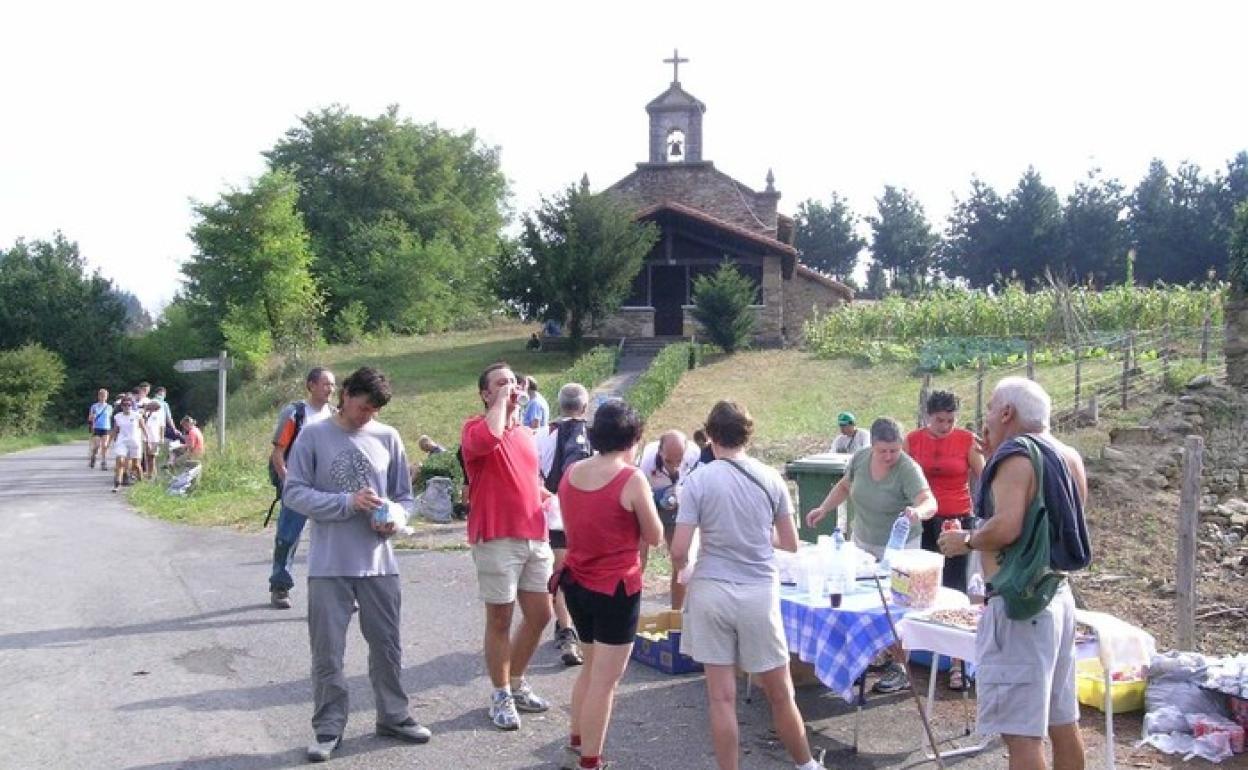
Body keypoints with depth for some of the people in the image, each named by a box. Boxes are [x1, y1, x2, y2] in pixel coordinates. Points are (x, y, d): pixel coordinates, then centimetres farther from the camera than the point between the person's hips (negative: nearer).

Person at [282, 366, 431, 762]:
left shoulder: (388, 437, 3)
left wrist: (394, 518, -12)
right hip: (329, 565, -2)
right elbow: (294, 492, -8)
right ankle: (329, 728, 20)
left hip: (379, 562, 2)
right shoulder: (314, 435, -4)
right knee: (327, 651, 5)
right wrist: (348, 502, -19)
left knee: (387, 644, 12)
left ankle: (393, 716, 29)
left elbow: (405, 496, 10)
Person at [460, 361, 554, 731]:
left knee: (540, 614, 12)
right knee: (500, 619, 3)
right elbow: (490, 437, -32)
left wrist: (545, 495, 13)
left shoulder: (527, 433, 17)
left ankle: (517, 682, 31)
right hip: (496, 538, -7)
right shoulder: (476, 427, -6)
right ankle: (501, 696, 17)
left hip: (534, 537, 7)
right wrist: (502, 401, -18)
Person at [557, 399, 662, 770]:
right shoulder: (632, 478, -17)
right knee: (605, 680, 4)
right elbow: (654, 537, -7)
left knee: (592, 666, 25)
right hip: (616, 588, -7)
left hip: (577, 583, 7)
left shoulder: (571, 474, 2)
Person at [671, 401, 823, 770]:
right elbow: (791, 543, 9)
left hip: (712, 591, -2)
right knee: (780, 694, 15)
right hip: (759, 593, 2)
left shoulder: (699, 480, -8)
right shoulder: (771, 479, 0)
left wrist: (680, 568, 12)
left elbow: (679, 551, -10)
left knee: (722, 697, 5)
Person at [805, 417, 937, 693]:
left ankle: (899, 669, 10)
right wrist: (823, 509, 7)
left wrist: (918, 511, -58)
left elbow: (930, 501, -37)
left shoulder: (908, 470, -22)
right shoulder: (860, 459, -6)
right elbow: (844, 486, 13)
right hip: (863, 543, 5)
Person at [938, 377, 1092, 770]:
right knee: (1061, 721, 17)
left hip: (1020, 604, -10)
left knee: (1021, 731, -4)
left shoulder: (1017, 455, -14)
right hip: (1057, 595, 10)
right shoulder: (1068, 457, 13)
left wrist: (966, 540, -8)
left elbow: (1006, 527, -26)